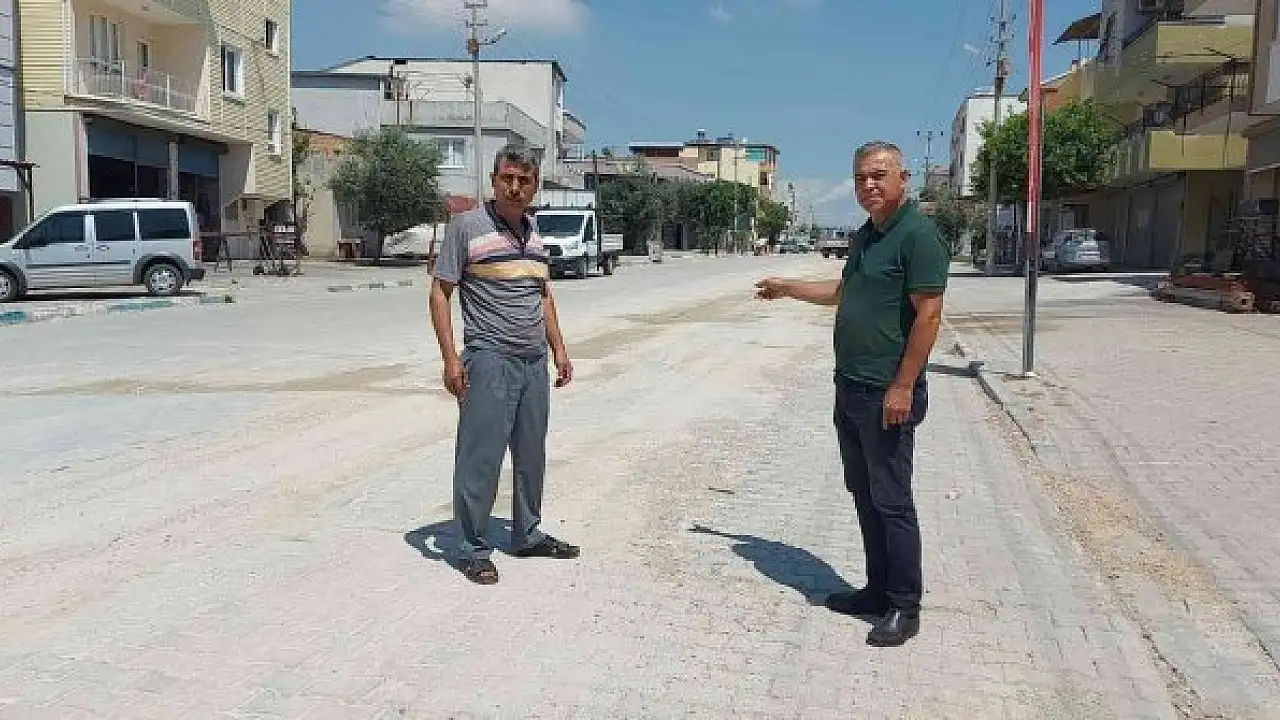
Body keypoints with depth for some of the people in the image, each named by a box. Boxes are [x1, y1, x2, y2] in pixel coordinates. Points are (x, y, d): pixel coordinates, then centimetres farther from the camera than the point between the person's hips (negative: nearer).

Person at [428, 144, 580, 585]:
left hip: (535, 363, 7)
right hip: (489, 361, -7)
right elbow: (440, 292, -7)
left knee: (531, 455, 15)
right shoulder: (467, 226, -6)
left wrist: (558, 349, 15)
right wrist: (450, 358, -15)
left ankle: (527, 535, 29)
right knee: (480, 458, -3)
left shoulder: (533, 232, 14)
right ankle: (472, 550, 9)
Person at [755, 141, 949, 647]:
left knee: (892, 501, -1)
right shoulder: (865, 235, 15)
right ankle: (878, 589, 27)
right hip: (850, 390, 9)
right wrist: (789, 289, 33)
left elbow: (928, 313, -19)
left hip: (887, 395, -9)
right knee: (864, 496, 15)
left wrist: (903, 387, -21)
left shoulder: (917, 234, -13)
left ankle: (904, 608, 11)